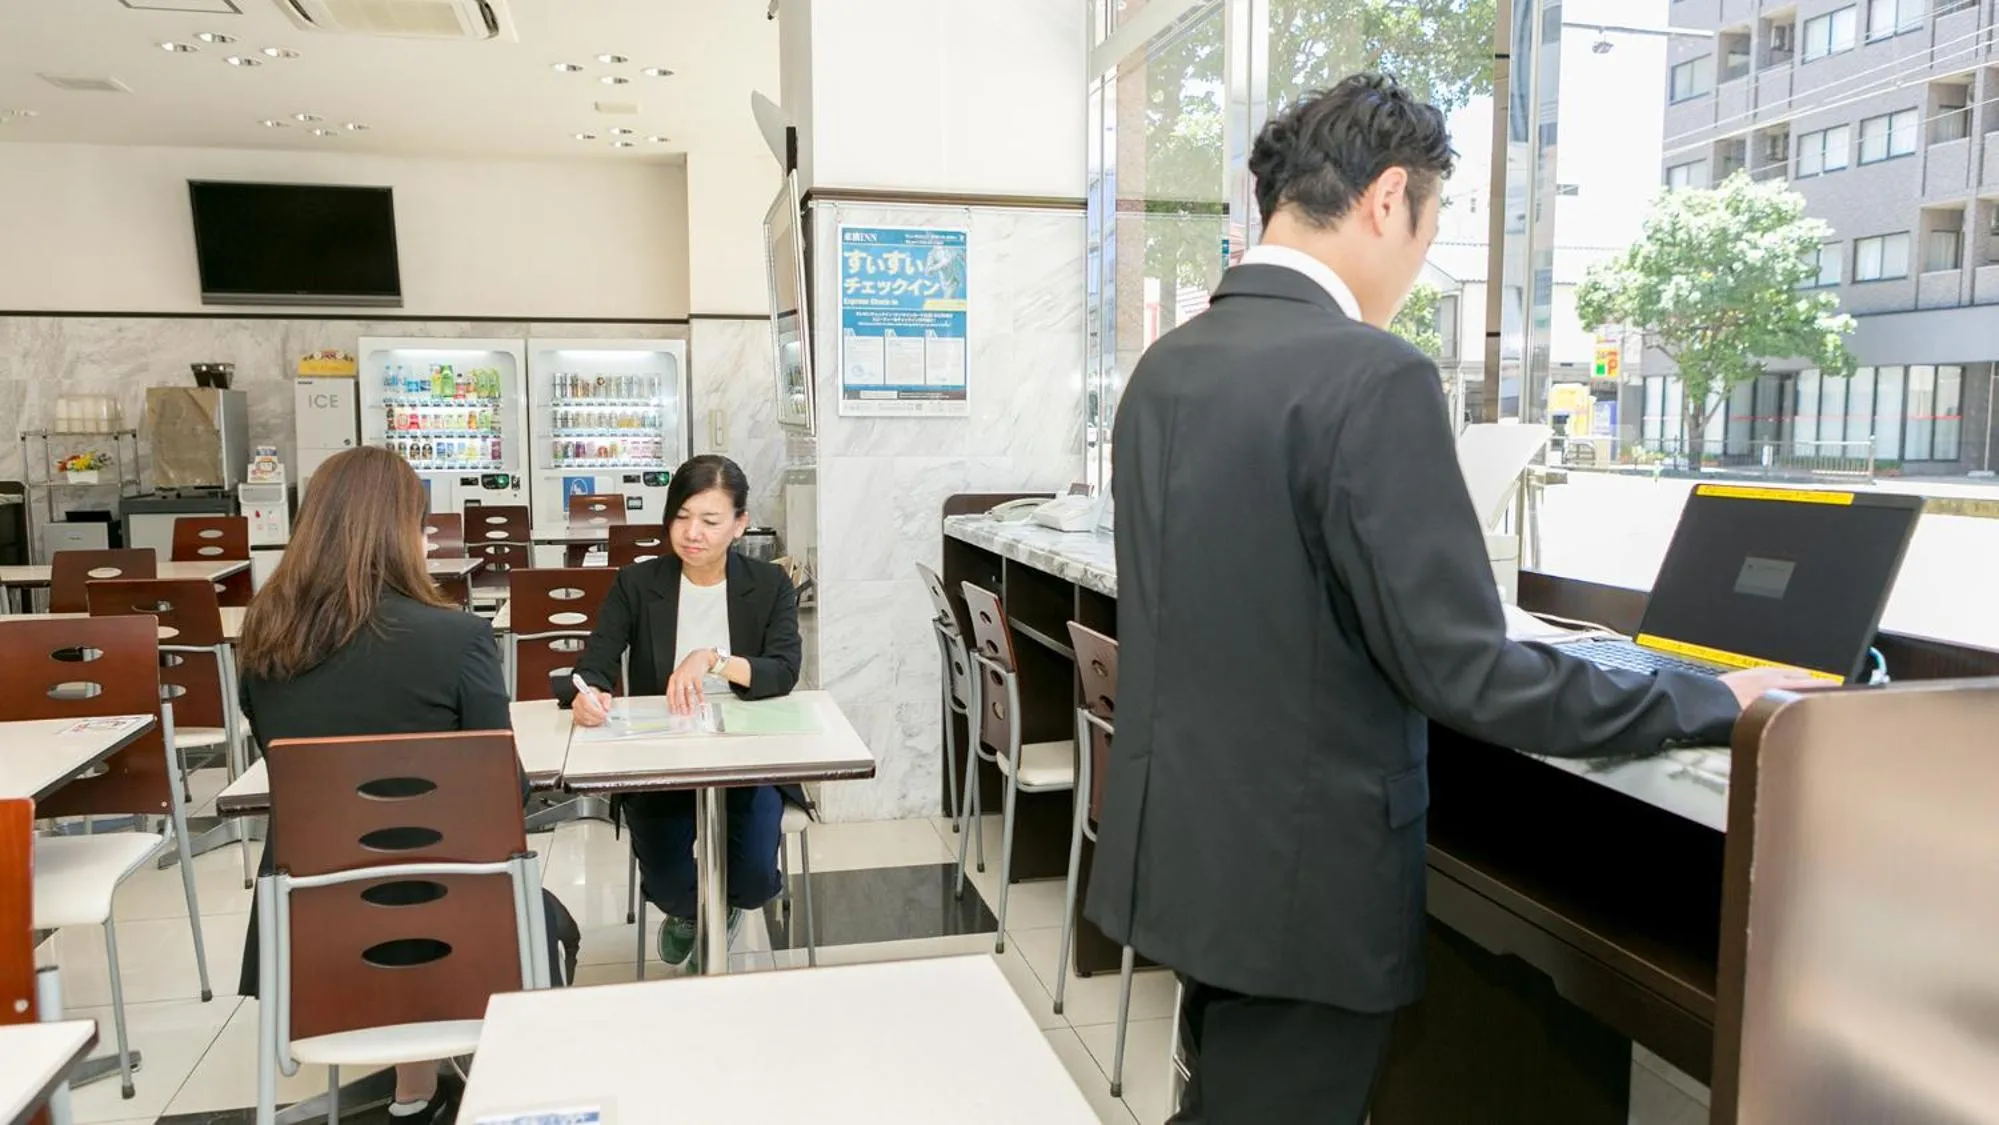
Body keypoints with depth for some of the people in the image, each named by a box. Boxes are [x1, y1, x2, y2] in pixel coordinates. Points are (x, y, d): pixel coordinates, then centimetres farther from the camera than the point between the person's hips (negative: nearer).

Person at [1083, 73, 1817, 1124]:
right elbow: (1461, 671, -21)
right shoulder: (1371, 375, -21)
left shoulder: (1165, 365, 4)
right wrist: (1710, 704, -8)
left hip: (1180, 844, 7)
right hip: (1299, 875, -7)